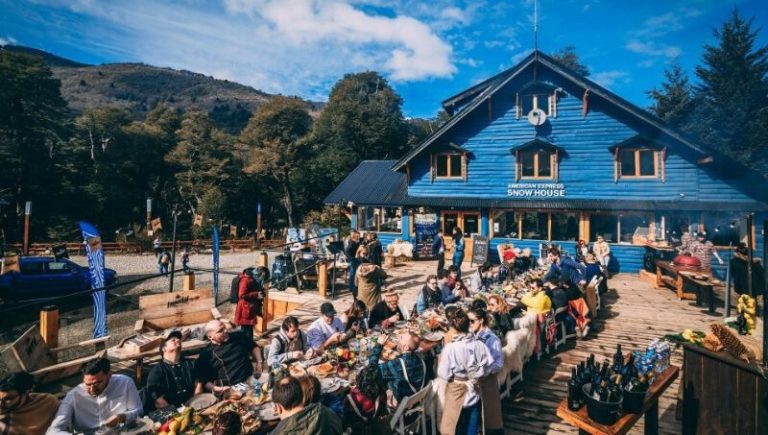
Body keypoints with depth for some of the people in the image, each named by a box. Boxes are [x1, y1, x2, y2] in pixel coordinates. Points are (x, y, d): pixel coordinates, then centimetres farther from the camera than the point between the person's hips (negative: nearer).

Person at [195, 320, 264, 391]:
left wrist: (260, 362, 10)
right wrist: (213, 388, -14)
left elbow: (254, 347, 26)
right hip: (230, 389, -3)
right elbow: (204, 380, 6)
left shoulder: (239, 335, 15)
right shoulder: (206, 355, 5)